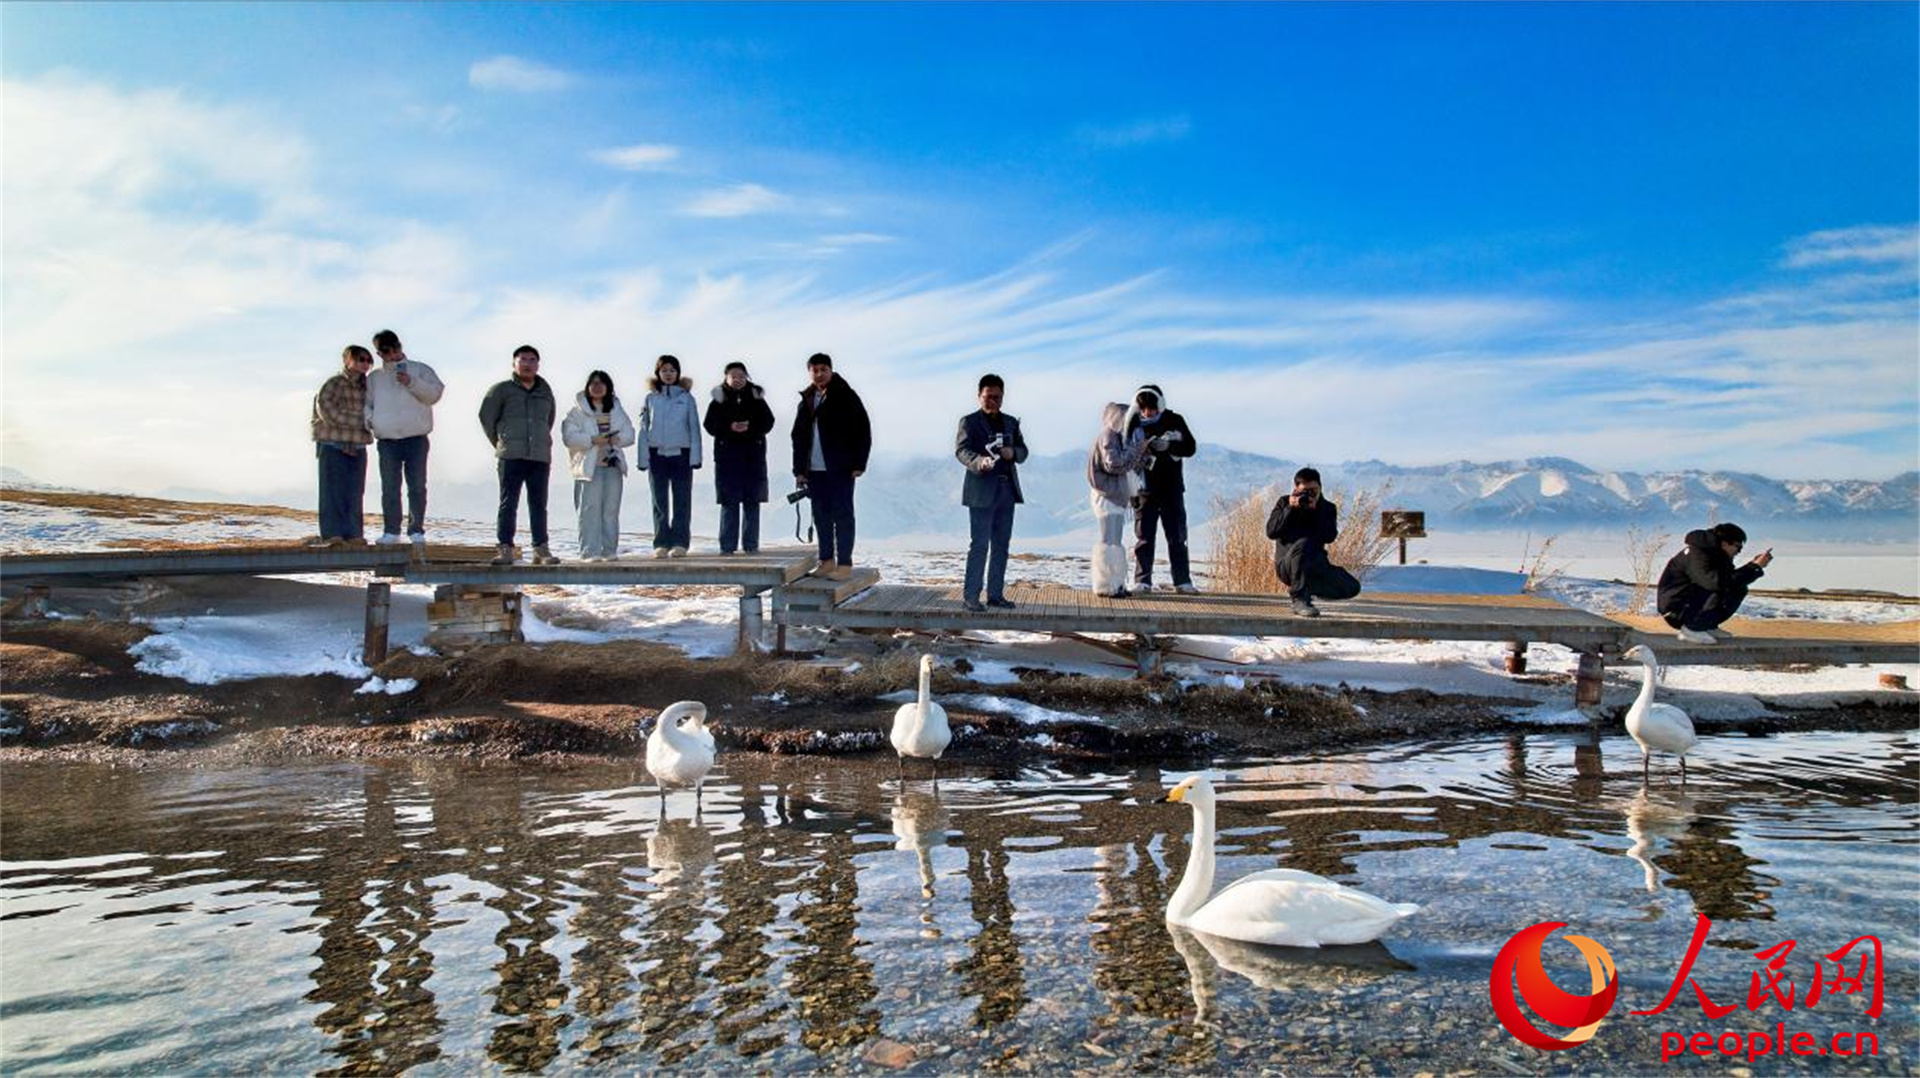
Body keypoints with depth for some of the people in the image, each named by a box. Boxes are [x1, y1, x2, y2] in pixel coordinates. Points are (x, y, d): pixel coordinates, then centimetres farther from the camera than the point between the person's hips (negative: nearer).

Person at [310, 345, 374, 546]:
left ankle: (354, 533, 8)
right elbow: (327, 412, -14)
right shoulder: (333, 384, -5)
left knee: (355, 492, 5)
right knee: (333, 490, -7)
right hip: (333, 445, -6)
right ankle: (332, 534, -8)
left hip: (357, 447, 6)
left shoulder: (367, 386, 13)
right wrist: (360, 421, -14)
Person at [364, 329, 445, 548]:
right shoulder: (374, 378, 17)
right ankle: (391, 531, 7)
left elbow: (434, 394, -2)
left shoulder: (420, 370, 10)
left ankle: (416, 530, 4)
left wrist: (412, 383, -15)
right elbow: (364, 403, 18)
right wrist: (368, 419, -1)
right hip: (387, 440, 2)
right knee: (389, 488, 1)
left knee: (417, 487, -2)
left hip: (416, 439, -2)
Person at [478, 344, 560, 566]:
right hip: (511, 457, -3)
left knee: (539, 505, 4)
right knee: (508, 504, -5)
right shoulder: (501, 390, 4)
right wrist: (500, 444, 13)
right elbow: (486, 417, 10)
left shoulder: (545, 392, 14)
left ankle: (541, 550, 7)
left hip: (540, 457, 3)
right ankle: (505, 549, -5)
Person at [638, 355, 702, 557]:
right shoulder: (651, 398, 7)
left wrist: (695, 457, -5)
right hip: (657, 455, 1)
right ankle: (661, 544, 8)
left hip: (681, 454, -1)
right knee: (660, 503, 4)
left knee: (682, 501, -2)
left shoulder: (686, 397, 4)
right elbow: (644, 429, 7)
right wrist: (643, 458, -1)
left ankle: (680, 543, 2)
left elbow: (694, 428, 3)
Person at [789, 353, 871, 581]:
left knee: (842, 515, -4)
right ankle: (827, 561, 17)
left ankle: (845, 565, -2)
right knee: (821, 515, 9)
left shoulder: (846, 397, -3)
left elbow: (863, 431, -6)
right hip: (814, 469, 6)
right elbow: (798, 437, 17)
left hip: (840, 468, -6)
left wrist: (858, 464, -12)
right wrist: (799, 469, 10)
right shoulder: (806, 401, 14)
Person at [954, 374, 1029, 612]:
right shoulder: (969, 422, 1)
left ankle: (995, 594, 15)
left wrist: (1013, 452, -10)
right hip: (982, 491, -6)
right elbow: (961, 450, -13)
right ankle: (970, 595, -4)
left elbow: (1023, 451, 14)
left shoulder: (1011, 423, 17)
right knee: (979, 544, -8)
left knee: (1001, 545, 8)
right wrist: (979, 461, -33)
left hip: (1007, 490, 6)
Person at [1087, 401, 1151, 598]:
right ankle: (1106, 586, -8)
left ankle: (1115, 584, 15)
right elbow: (1114, 464, -21)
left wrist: (1142, 451, 6)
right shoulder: (1108, 436, -10)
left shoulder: (1118, 437, 19)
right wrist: (1137, 450, -15)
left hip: (1116, 497, 10)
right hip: (1108, 496, -10)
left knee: (1115, 541, 11)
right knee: (1110, 541, -10)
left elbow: (1131, 467, 19)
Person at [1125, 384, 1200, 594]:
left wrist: (1169, 445, -17)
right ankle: (1142, 581, 6)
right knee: (1144, 537, 1)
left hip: (1172, 488, 1)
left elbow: (1191, 447, -1)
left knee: (1177, 536, 3)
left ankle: (1183, 581, 8)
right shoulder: (1134, 423, 0)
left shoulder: (1174, 420, 1)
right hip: (1145, 488, -1)